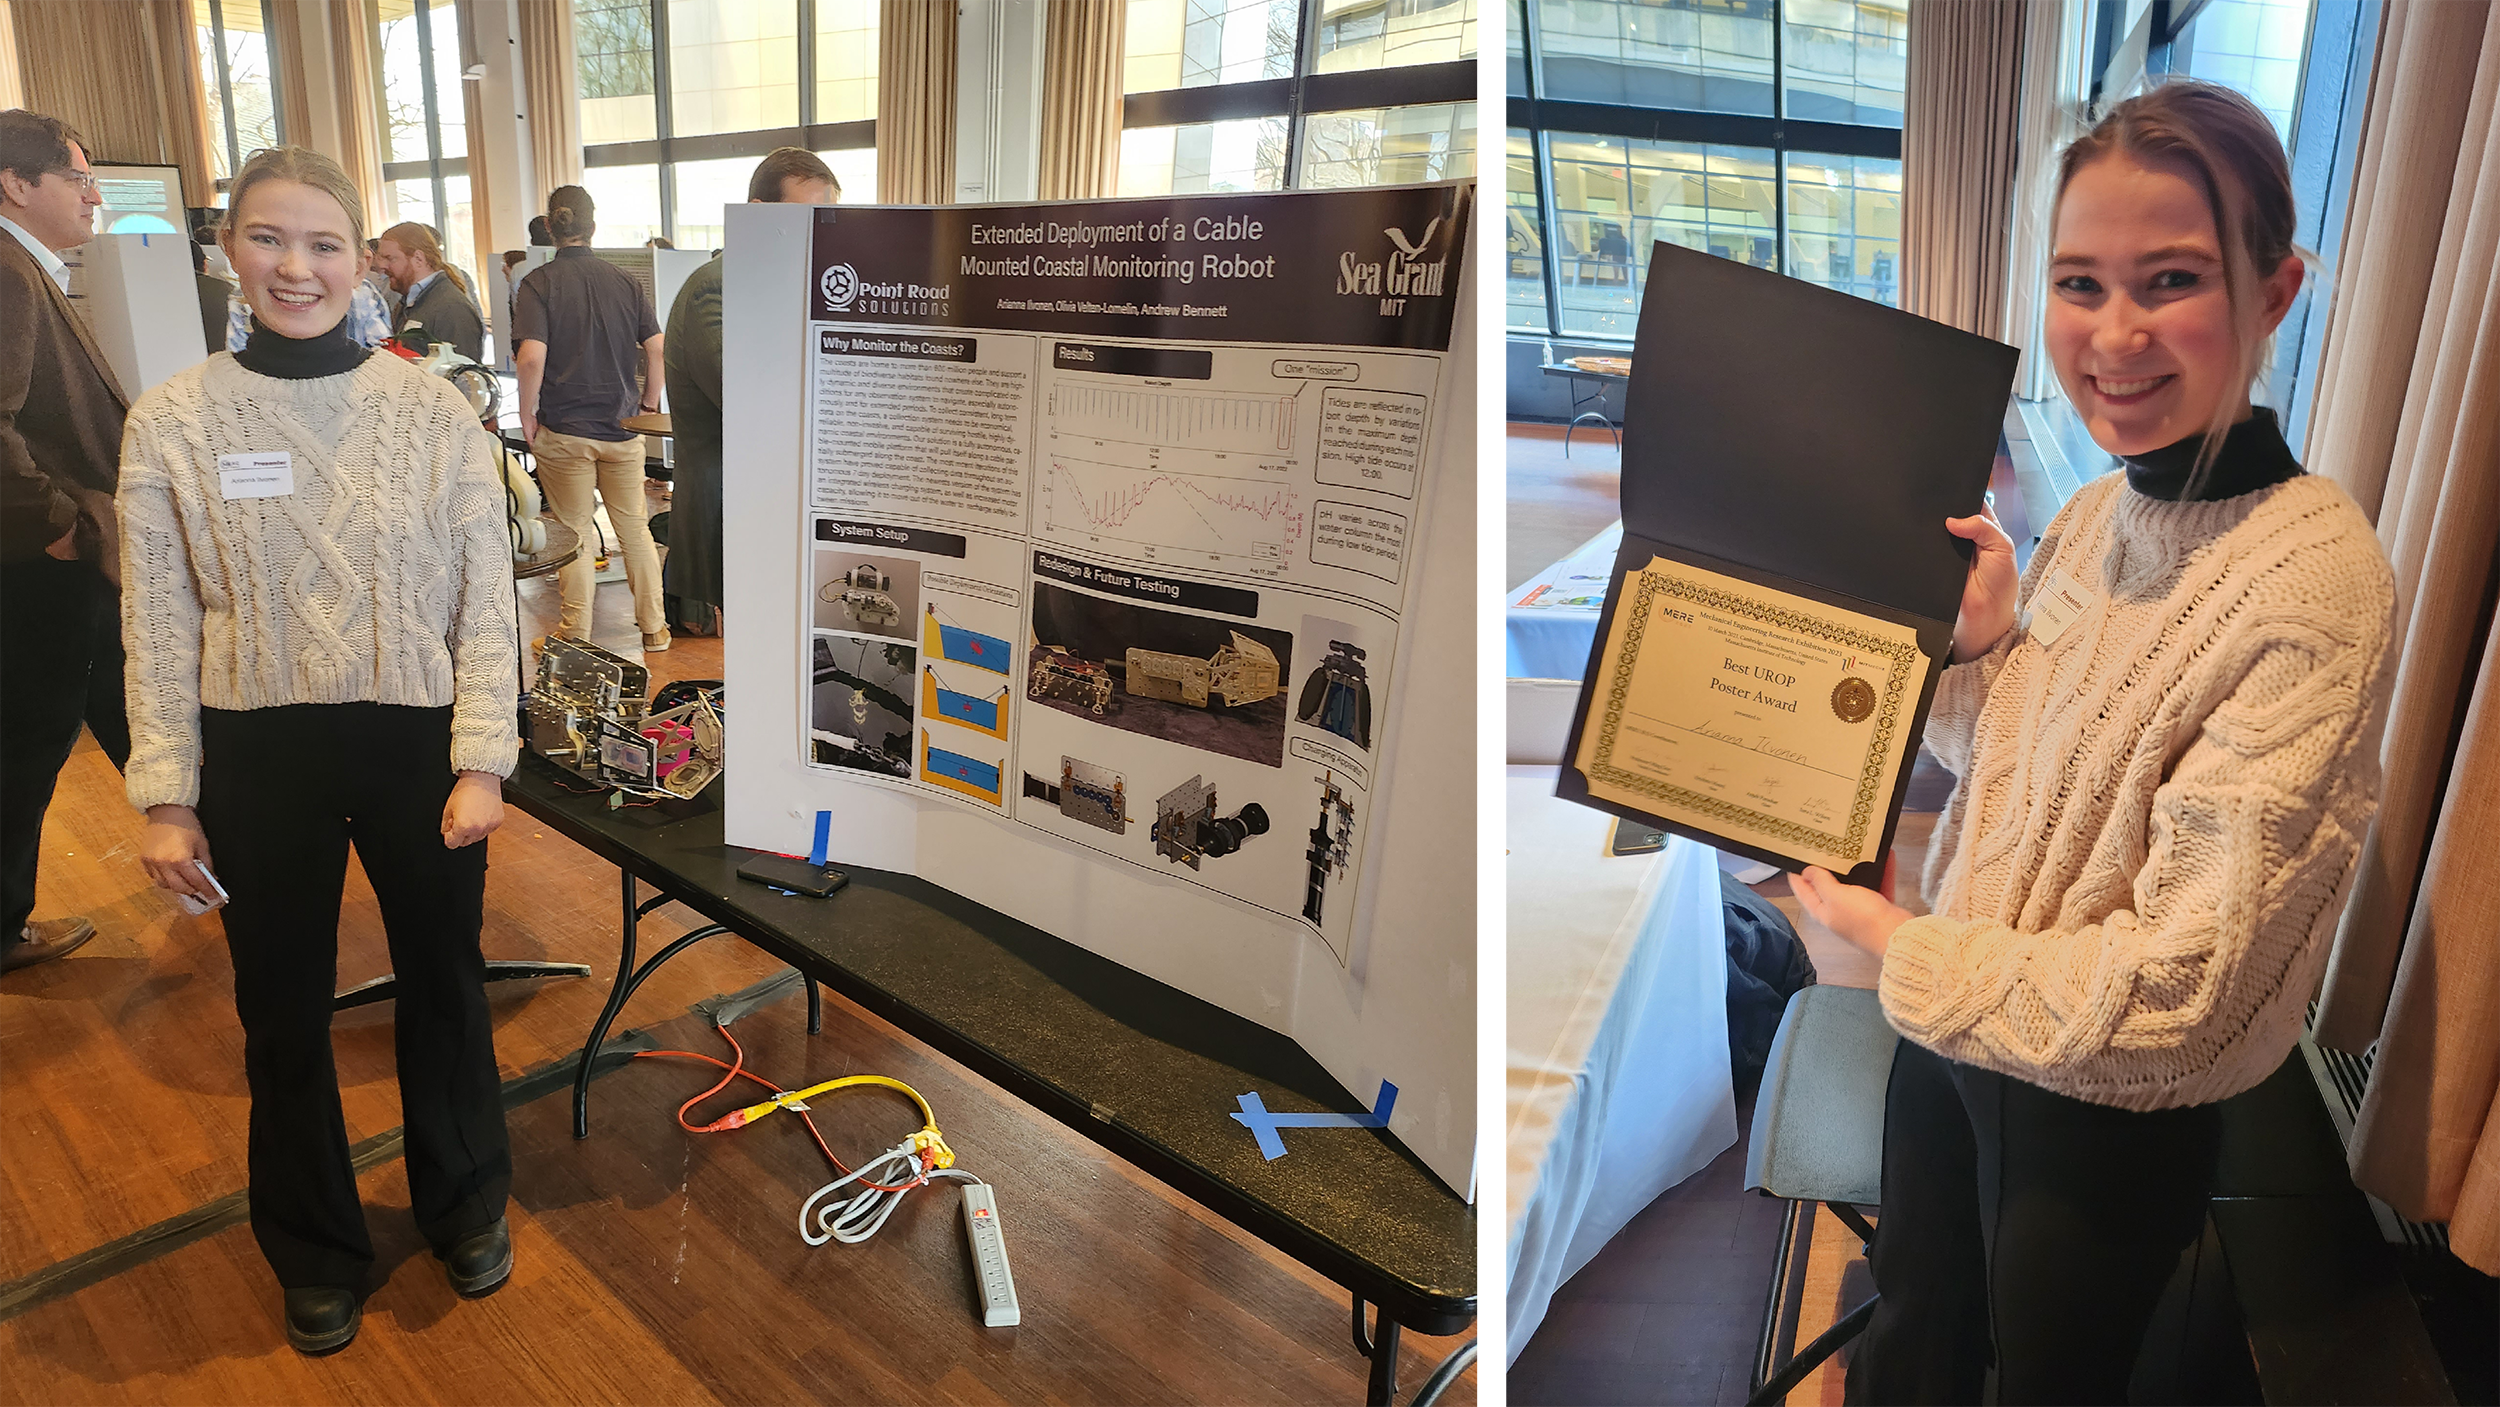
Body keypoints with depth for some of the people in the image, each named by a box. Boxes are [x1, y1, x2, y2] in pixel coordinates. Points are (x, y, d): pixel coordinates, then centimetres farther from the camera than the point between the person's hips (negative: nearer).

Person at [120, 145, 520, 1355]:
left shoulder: (435, 411, -5)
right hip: (257, 757, 1)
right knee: (283, 1011, 14)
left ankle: (466, 1206, 39)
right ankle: (316, 1252, 37)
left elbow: (486, 602, -4)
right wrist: (167, 798, -2)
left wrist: (480, 762, -9)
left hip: (417, 743, 0)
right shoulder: (171, 420, -3)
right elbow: (158, 627, 0)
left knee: (443, 984, 15)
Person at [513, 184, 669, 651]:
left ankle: (576, 633, 15)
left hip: (563, 430, -2)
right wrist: (648, 405, 10)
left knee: (575, 531, 7)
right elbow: (658, 350, -2)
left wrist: (527, 415, -5)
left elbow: (531, 357, -18)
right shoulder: (625, 281, 2)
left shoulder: (538, 282, -7)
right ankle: (654, 627, 17)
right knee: (635, 527, 11)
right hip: (623, 428, 3)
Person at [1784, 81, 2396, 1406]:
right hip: (1949, 1027, 6)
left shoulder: (2313, 583, -26)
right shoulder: (2090, 514, -3)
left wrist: (1893, 941, -17)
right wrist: (1978, 638, -10)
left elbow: (2175, 984, -27)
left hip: (2108, 1115, -6)